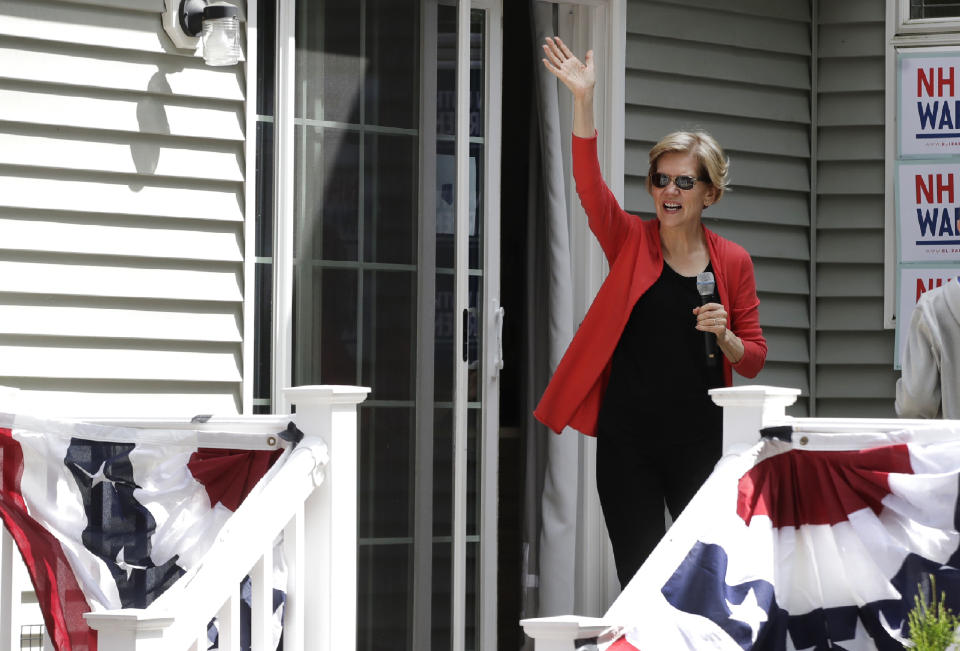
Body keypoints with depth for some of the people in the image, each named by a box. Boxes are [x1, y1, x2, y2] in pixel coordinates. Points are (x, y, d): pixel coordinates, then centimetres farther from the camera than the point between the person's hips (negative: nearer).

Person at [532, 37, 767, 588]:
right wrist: (584, 101, -25)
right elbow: (590, 186, -14)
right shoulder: (632, 243, 4)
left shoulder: (733, 262, 6)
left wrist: (725, 338, -12)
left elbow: (755, 359, 10)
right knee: (637, 577, 3)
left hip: (699, 440, 0)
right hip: (628, 437, 0)